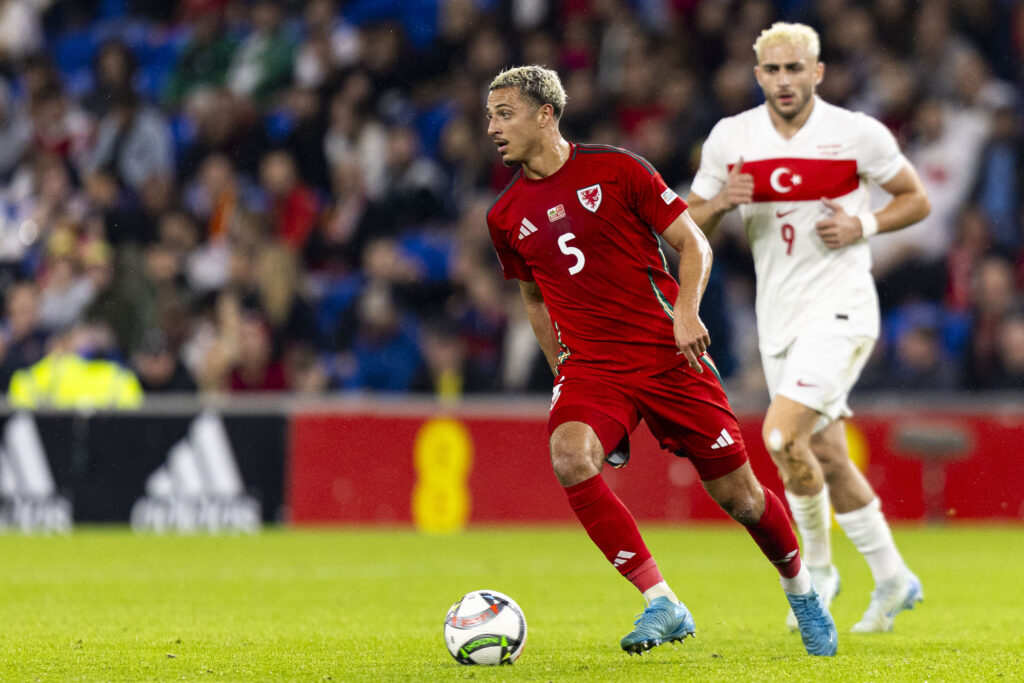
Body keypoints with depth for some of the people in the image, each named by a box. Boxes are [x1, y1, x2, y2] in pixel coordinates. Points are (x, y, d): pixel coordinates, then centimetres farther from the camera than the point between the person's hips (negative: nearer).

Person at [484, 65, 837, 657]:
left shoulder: (615, 170, -4)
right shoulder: (507, 215, 7)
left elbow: (693, 243, -1)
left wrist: (686, 311, -16)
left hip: (668, 355, -2)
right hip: (588, 364, 3)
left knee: (735, 492, 0)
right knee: (570, 457, -29)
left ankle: (802, 591, 30)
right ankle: (662, 606, -25)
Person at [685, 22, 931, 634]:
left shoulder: (857, 134, -7)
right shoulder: (731, 138, 3)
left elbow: (916, 199, 4)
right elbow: (687, 226, 9)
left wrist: (862, 226, -13)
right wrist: (722, 202, -13)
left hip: (839, 308, -5)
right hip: (779, 318, 5)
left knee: (782, 434, -21)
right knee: (828, 459, 10)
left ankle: (816, 566, 1)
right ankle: (892, 579, 25)